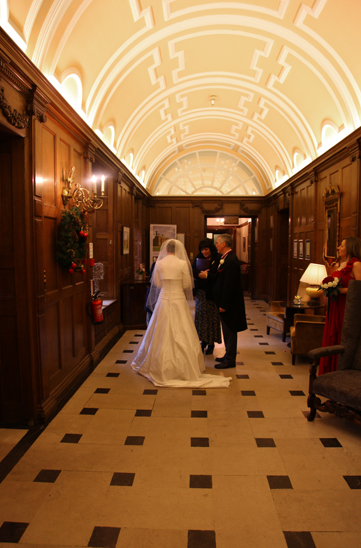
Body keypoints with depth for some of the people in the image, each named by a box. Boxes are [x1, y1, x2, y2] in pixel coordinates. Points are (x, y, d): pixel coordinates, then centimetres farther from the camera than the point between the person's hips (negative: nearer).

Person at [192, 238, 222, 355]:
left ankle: (211, 343, 15)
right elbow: (192, 270, 1)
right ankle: (203, 341, 20)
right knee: (201, 316, 7)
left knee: (212, 317, 3)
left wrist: (207, 275, -18)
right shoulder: (199, 257, 7)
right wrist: (200, 274, -16)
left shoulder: (218, 259, -9)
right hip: (201, 292, 5)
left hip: (212, 293, -4)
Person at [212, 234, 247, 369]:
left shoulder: (231, 261, -22)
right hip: (225, 302, 10)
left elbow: (229, 285, -24)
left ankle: (230, 360, 12)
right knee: (227, 331, 18)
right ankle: (229, 356, 31)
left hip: (229, 304, -10)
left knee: (229, 331, 1)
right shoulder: (226, 258, 10)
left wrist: (223, 304, -21)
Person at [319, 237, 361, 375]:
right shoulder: (339, 265, 16)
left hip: (346, 307, -9)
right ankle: (330, 371, 23)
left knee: (342, 340, -2)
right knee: (330, 338, 12)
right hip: (334, 307, 9)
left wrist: (341, 290, -22)